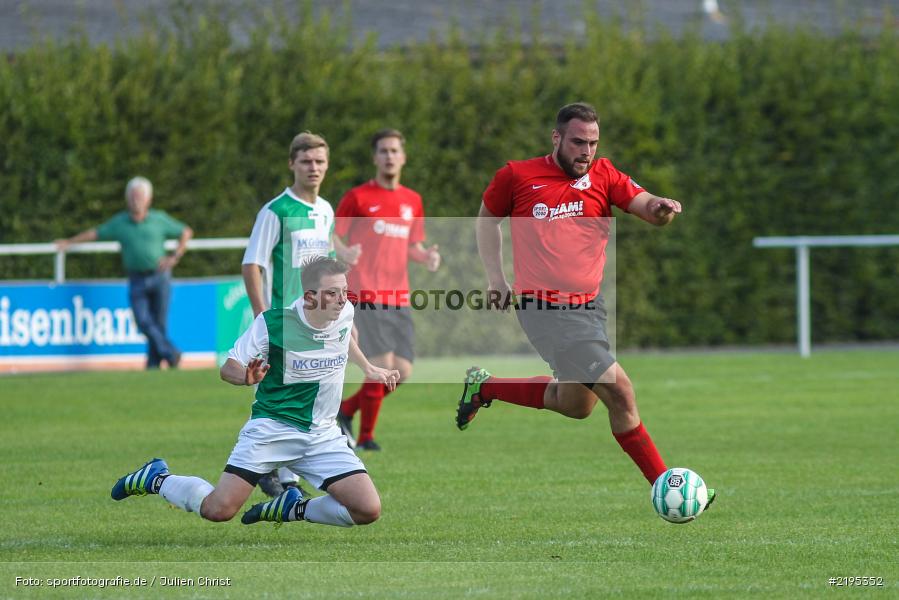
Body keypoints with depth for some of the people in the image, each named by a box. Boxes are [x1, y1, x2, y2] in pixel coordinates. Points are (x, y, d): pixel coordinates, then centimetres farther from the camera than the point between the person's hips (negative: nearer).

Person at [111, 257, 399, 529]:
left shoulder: (345, 312, -2)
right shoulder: (271, 322, -15)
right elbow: (229, 368, -8)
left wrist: (369, 368, 25)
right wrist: (248, 377, -28)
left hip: (324, 435, 4)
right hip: (271, 427, -4)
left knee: (368, 511, -14)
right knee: (219, 509, -17)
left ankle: (292, 508, 11)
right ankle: (157, 478, 14)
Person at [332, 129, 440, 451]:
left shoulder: (412, 201, 15)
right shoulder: (357, 197, -1)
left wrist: (426, 256, 0)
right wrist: (344, 253, -22)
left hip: (399, 298, 6)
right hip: (366, 293, -6)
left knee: (402, 372, -1)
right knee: (382, 365, -15)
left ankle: (346, 410, 20)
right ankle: (365, 437, 0)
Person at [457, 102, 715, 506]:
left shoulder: (602, 175, 4)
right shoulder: (517, 176, -4)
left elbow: (646, 206, -9)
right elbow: (487, 218, 13)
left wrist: (661, 208, -32)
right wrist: (495, 275, 6)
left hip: (589, 304, 6)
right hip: (545, 307, -6)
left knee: (576, 404, 21)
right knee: (619, 392, -14)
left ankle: (484, 386, 38)